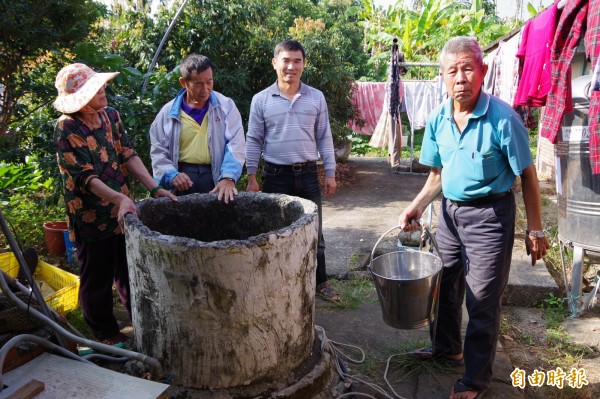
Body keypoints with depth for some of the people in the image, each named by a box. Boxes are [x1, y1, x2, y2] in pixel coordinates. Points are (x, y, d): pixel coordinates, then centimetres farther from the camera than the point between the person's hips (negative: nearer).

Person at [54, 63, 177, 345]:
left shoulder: (110, 115, 1)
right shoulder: (66, 129, -17)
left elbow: (129, 156, -1)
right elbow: (85, 177, -24)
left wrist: (155, 189, -12)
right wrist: (119, 199, -38)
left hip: (123, 212, 6)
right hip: (92, 219, -6)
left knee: (130, 273, 20)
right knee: (98, 280, 11)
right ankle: (106, 334, 30)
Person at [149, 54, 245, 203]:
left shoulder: (226, 106, 1)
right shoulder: (168, 112, 4)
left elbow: (236, 145, -7)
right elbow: (158, 151, 7)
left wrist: (228, 177, -21)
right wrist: (171, 175, -11)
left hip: (216, 177, -1)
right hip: (183, 180, 1)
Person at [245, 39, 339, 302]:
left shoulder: (316, 98, 3)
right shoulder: (261, 100, -1)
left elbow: (324, 138, 6)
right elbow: (254, 140, 2)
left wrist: (330, 173, 3)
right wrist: (251, 177, -2)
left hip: (308, 174, 1)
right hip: (276, 175, -1)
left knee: (313, 231, 9)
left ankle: (320, 282, 23)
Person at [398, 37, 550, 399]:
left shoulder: (502, 118, -19)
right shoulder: (437, 120, -2)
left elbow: (527, 176, -12)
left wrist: (535, 230, -10)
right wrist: (418, 206, -4)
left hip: (489, 215, -6)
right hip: (450, 211, 6)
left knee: (482, 301, 3)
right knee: (445, 285, 20)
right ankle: (448, 347, 45)